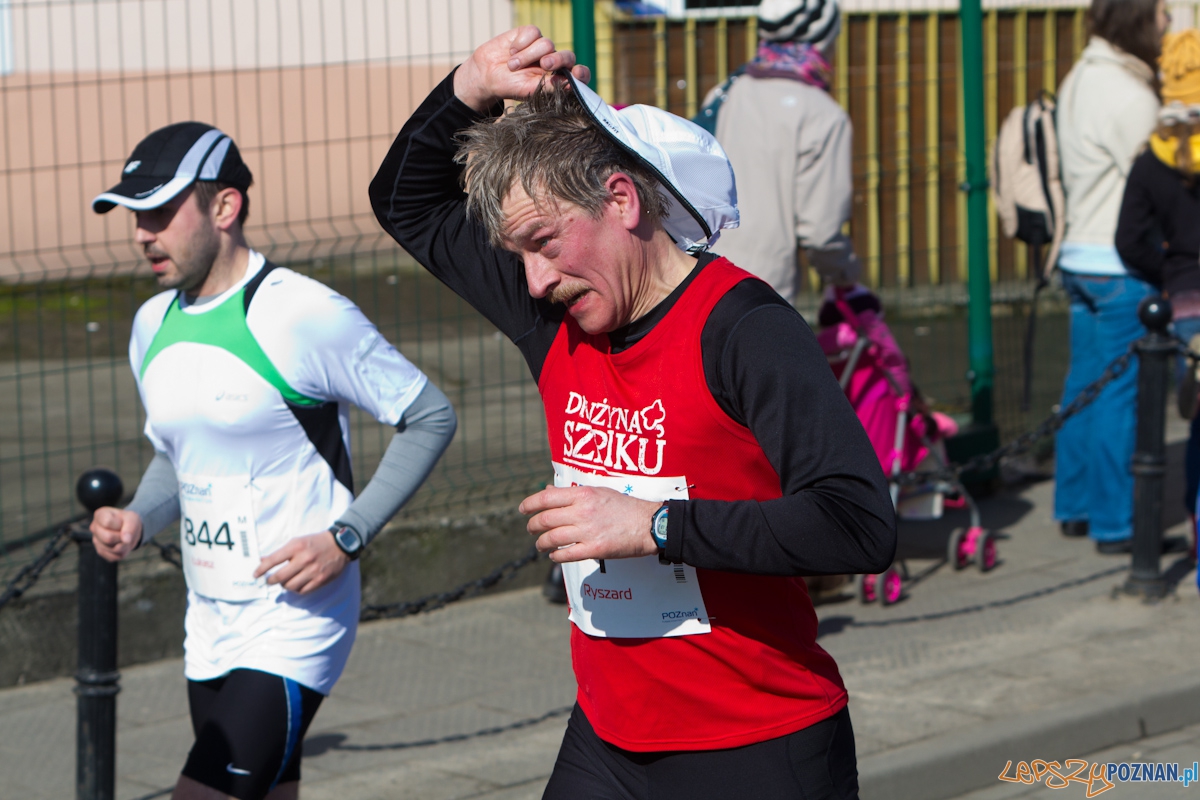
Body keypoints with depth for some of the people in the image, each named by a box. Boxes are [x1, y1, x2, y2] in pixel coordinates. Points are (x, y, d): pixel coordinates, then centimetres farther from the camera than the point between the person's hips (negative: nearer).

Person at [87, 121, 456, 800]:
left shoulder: (306, 316, -15)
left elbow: (432, 417, -8)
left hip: (295, 628, -8)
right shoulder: (154, 325, 9)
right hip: (209, 633, 8)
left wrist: (346, 537, -16)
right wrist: (138, 521, 1)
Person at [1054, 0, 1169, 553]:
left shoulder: (1080, 80, 13)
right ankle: (1114, 523, 1)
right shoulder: (1126, 94, -17)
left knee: (1085, 384, 15)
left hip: (1081, 253, 9)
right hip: (1122, 264, -9)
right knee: (1119, 393, -4)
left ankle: (1075, 507, 22)